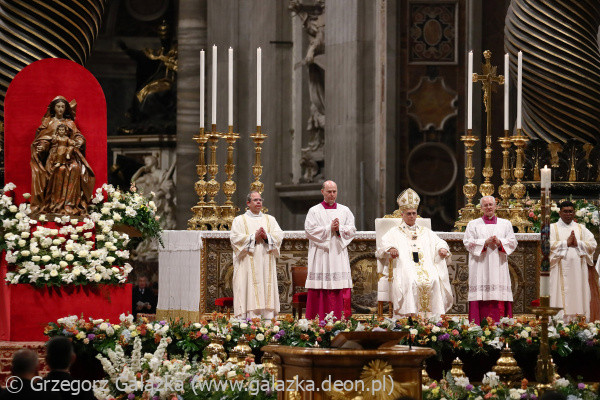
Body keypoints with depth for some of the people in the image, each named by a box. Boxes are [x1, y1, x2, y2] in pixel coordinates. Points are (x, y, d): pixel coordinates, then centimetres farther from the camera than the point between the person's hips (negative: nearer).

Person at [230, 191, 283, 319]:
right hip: (248, 265, -3)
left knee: (268, 293, -2)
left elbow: (279, 235, 4)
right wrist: (254, 237, -13)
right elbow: (235, 239, -6)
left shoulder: (270, 220, 17)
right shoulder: (239, 220, 8)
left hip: (266, 264, 3)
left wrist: (266, 236, -14)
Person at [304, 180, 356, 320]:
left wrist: (339, 229, -12)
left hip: (339, 255, 2)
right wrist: (329, 229, -10)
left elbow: (352, 230, 6)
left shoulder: (345, 211, 13)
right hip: (320, 255, -2)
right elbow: (310, 230, -7)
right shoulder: (314, 211, 5)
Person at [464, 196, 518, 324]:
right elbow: (468, 243, 2)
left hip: (499, 266, 1)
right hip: (480, 267, -1)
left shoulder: (505, 224, 16)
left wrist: (499, 242, -10)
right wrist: (485, 242, -11)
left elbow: (513, 242, 8)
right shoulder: (473, 225, 12)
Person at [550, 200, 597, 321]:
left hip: (578, 270, 3)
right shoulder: (552, 228, 9)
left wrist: (578, 243, -9)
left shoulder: (581, 229, 16)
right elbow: (548, 244, -8)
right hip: (560, 269, -3)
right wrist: (566, 243, -10)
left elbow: (593, 244, 5)